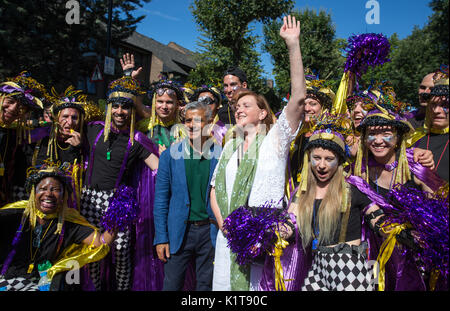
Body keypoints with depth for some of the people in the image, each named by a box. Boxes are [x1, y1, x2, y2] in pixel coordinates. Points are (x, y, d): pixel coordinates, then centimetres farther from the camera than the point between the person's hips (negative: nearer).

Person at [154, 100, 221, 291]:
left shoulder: (221, 155, -2)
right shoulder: (170, 156, -1)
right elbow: (161, 200, 1)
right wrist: (161, 238, -2)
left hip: (210, 230, 0)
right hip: (180, 231, 0)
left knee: (206, 285, 13)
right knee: (172, 284, 8)